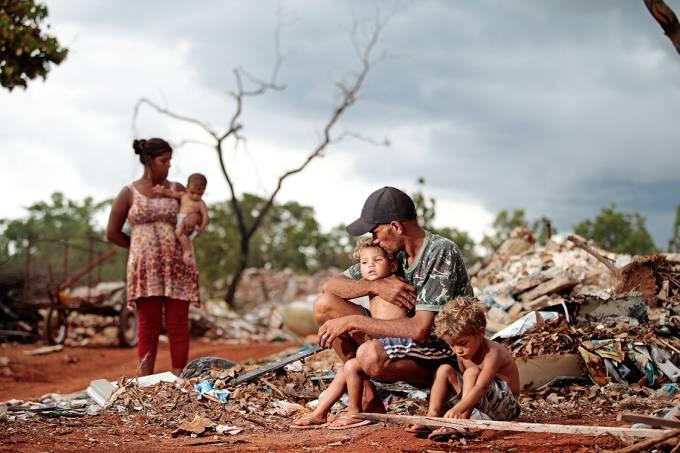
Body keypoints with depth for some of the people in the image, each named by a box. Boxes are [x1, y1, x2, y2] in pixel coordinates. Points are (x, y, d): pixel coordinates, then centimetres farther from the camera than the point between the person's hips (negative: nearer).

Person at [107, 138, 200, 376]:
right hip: (145, 268, -1)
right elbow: (112, 233, 7)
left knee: (178, 325, -2)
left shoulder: (177, 190, 8)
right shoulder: (128, 193, 3)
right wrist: (142, 247, 6)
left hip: (176, 267, 2)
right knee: (148, 327, 0)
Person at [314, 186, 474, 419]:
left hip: (445, 352, -8)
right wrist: (375, 285, -13)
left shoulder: (442, 253, -20)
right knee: (325, 305, -3)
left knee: (370, 355, -37)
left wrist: (351, 322, -23)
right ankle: (367, 394, 0)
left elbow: (421, 330, -28)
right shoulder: (394, 252, 3)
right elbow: (330, 285, 7)